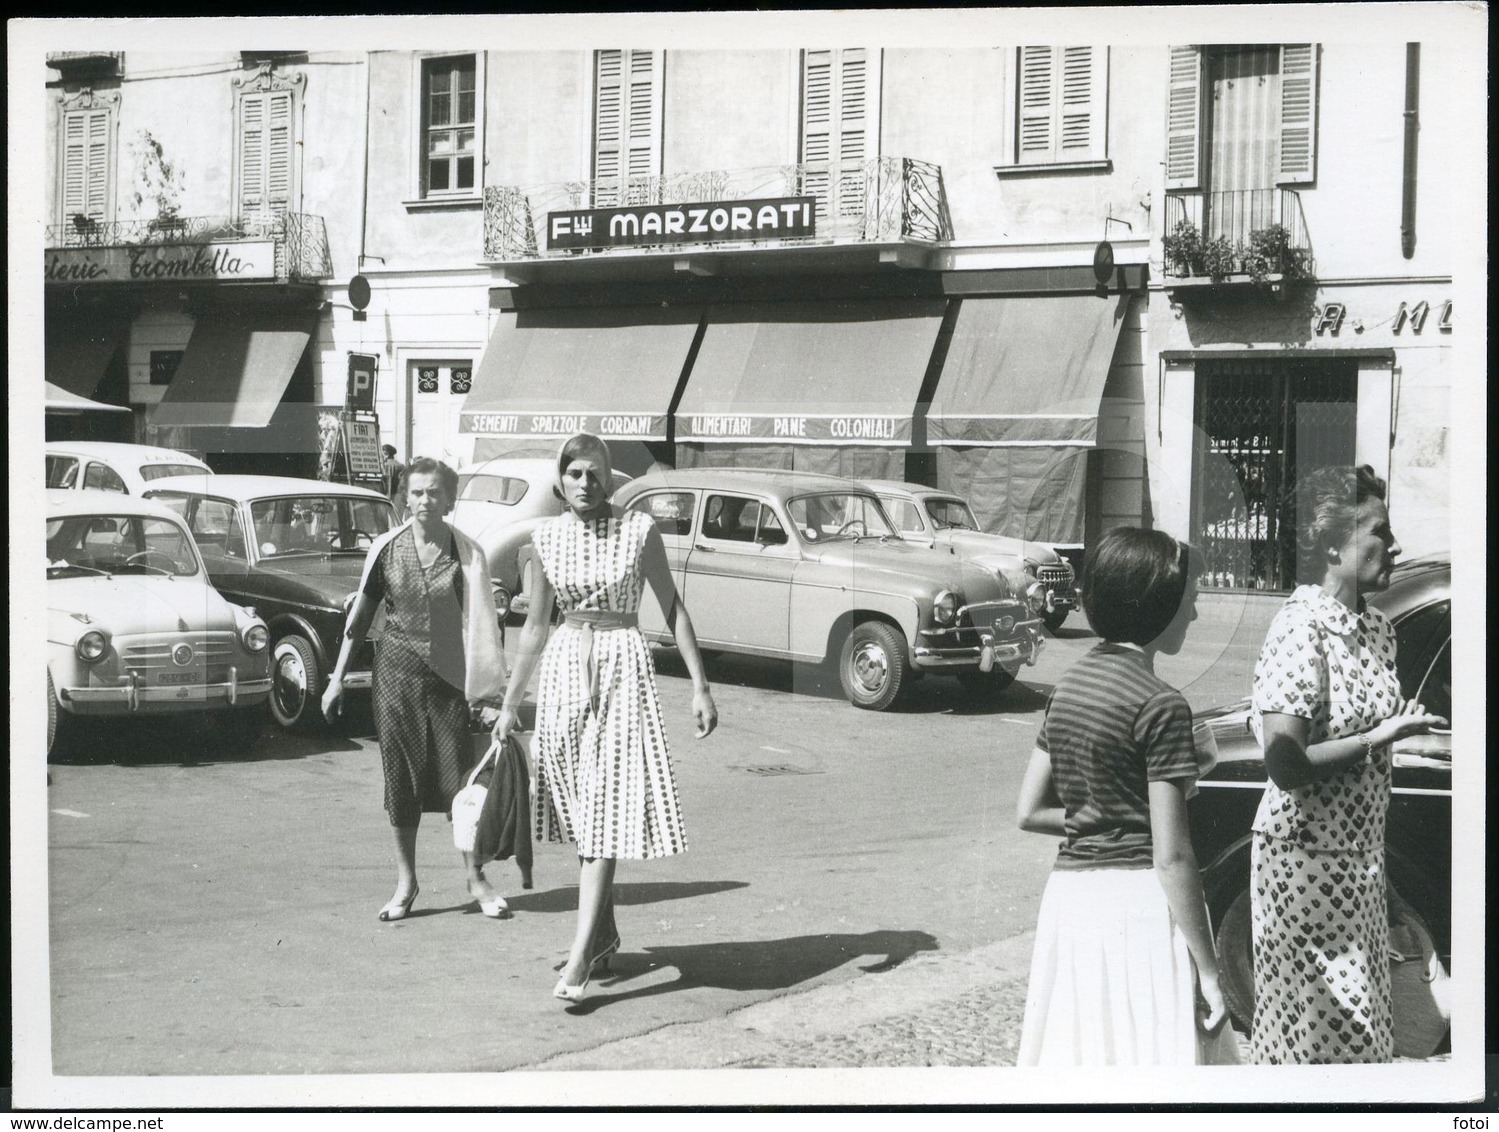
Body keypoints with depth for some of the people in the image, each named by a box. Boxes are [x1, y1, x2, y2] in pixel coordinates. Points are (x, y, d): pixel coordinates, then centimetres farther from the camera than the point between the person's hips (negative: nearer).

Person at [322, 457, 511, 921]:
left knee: (460, 776, 0)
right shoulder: (387, 548, 0)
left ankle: (476, 879, 14)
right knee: (402, 777, 6)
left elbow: (480, 624, -1)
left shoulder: (465, 553, -3)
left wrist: (489, 693, -6)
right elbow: (361, 615, 7)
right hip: (397, 670, 1)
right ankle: (405, 883, 17)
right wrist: (337, 678, 7)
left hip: (449, 674, -1)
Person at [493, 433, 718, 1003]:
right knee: (580, 808, 9)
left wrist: (700, 686, -5)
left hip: (622, 667, -4)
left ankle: (580, 957, -12)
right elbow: (535, 624, 12)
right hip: (564, 668, 4)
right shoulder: (547, 538, 4)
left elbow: (672, 607, 0)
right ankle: (605, 933, 26)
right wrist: (509, 703, 13)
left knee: (607, 809, -9)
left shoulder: (638, 530, -5)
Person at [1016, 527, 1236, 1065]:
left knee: (1078, 1057, 11)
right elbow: (1171, 857, -15)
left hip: (1069, 893, 8)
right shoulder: (1159, 705, -13)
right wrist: (1208, 970, -11)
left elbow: (1029, 812, 13)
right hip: (1139, 901, -8)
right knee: (1147, 1053, -2)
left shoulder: (1070, 684, 9)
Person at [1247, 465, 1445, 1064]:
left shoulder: (1376, 629, 8)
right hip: (1306, 857, -8)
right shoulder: (1302, 628, -18)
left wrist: (1406, 722, 5)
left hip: (1361, 857, 8)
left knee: (1362, 1025, 14)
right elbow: (1286, 765, -22)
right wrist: (1378, 737, -20)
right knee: (1319, 1029, 1)